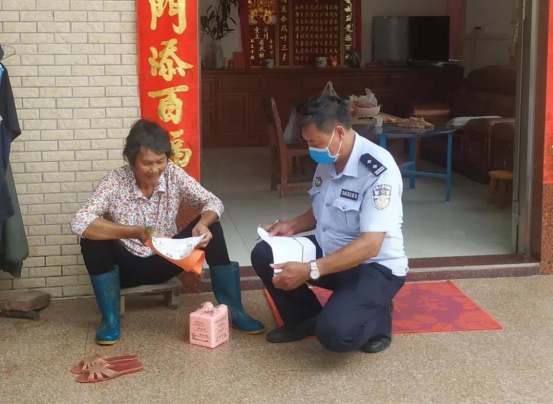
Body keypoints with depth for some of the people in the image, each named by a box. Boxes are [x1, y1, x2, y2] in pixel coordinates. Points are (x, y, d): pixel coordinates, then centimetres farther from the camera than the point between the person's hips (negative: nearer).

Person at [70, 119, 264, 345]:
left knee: (211, 227, -19)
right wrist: (133, 232, -43)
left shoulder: (174, 175, -13)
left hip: (165, 261, 2)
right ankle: (110, 319, -16)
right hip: (128, 265, -2)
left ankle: (233, 310, -13)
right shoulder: (115, 183, -22)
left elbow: (213, 203, -10)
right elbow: (79, 223, -33)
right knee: (93, 239, -31)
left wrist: (203, 223, -35)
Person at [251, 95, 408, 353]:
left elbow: (370, 245, -32)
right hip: (331, 252, 8)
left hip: (375, 266, -8)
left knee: (334, 332, -30)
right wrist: (292, 226, -3)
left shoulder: (379, 171, -27)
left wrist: (310, 270, -37)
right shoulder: (327, 162, -1)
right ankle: (306, 319, 11)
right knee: (264, 255, -8)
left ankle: (376, 318, 5)